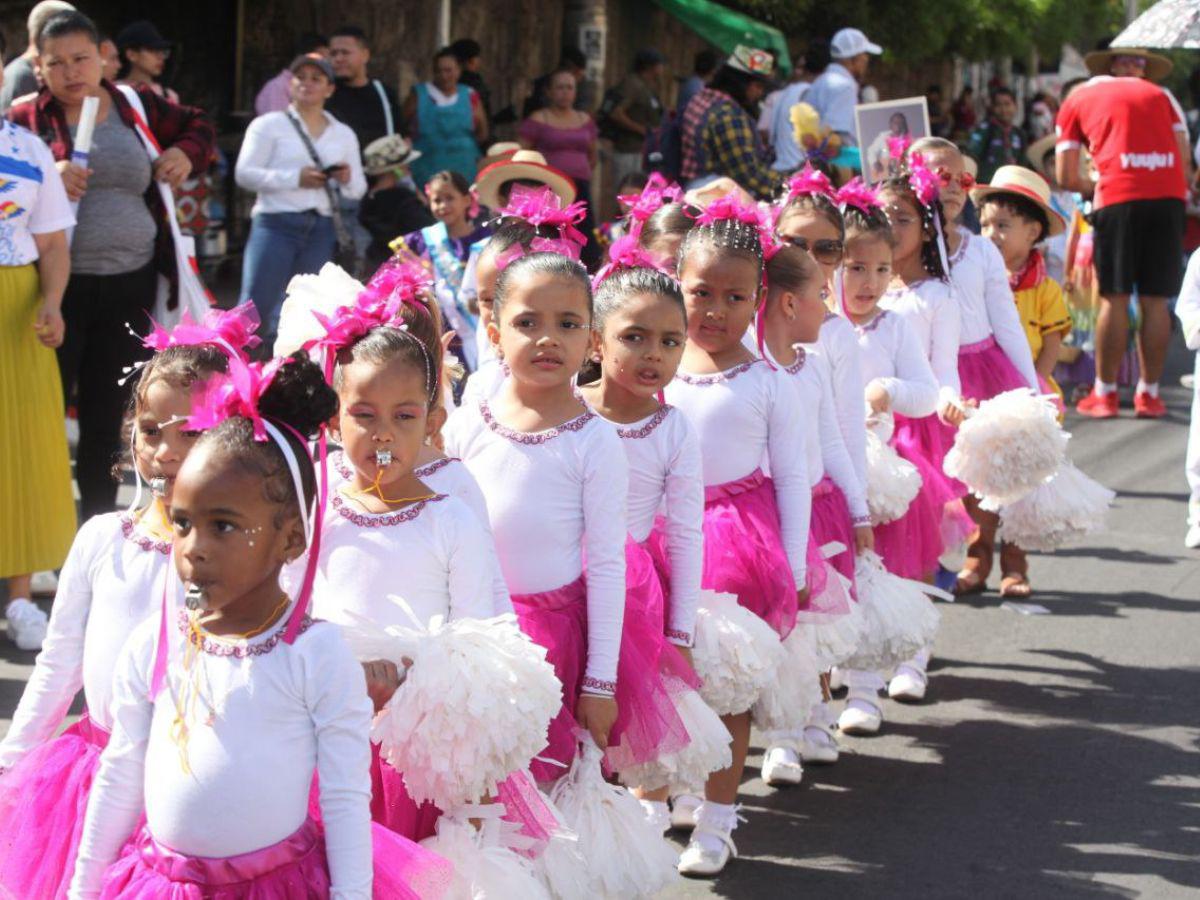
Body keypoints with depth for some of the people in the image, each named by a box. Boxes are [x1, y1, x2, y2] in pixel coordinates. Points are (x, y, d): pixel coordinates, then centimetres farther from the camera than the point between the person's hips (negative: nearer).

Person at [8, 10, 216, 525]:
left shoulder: (136, 106, 8)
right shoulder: (27, 118, -2)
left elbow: (197, 126, 23)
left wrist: (187, 154, 3)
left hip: (130, 284, 4)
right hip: (59, 285, -3)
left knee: (107, 412, 12)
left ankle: (98, 517, 22)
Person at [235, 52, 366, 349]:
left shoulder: (344, 134, 16)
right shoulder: (269, 125, 4)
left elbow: (358, 189, 16)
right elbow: (244, 173, -6)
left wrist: (347, 179, -8)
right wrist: (295, 178, -16)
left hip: (321, 230, 4)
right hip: (276, 224, -4)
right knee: (254, 312, -10)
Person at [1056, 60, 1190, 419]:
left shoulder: (1075, 101, 17)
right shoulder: (1156, 93, 25)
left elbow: (1066, 177, 10)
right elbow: (1185, 155, 15)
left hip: (1118, 197, -2)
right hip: (1169, 194, 2)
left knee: (1114, 299, 4)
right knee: (1155, 301, 7)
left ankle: (1105, 394, 8)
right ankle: (1149, 393, 11)